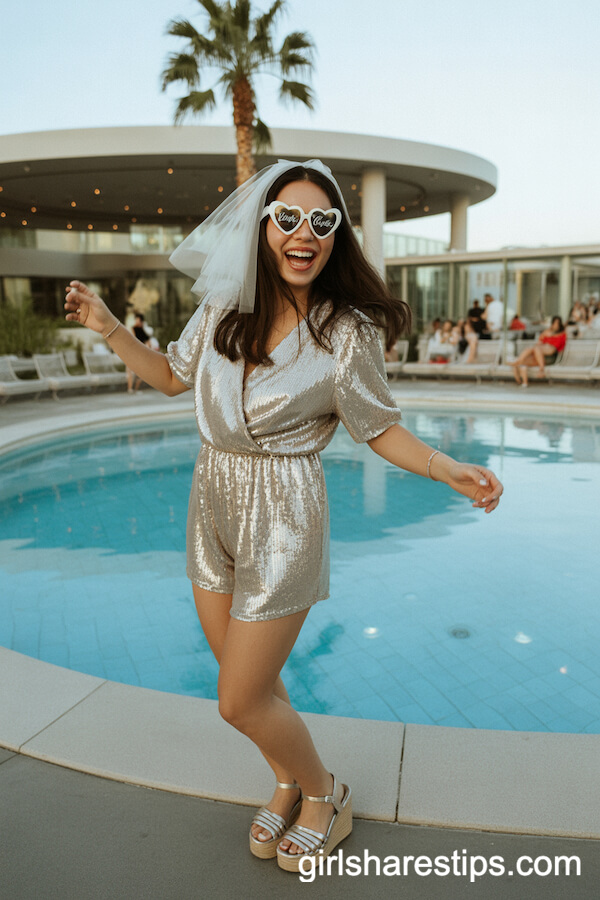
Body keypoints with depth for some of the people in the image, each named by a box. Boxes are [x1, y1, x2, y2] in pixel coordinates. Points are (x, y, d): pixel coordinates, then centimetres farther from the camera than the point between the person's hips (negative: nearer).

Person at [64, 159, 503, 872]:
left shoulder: (346, 330, -12)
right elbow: (173, 377, 14)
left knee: (241, 702, 3)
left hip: (282, 517, -5)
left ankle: (325, 794, 34)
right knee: (245, 676, 19)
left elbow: (379, 429, -6)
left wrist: (447, 469, -21)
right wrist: (108, 328, 5)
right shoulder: (224, 307, 0)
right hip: (213, 501, 6)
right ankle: (288, 785, 48)